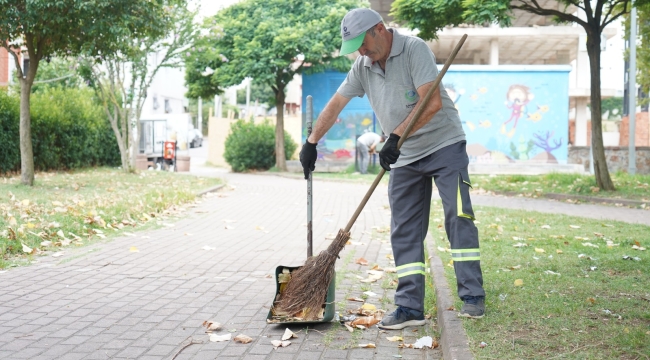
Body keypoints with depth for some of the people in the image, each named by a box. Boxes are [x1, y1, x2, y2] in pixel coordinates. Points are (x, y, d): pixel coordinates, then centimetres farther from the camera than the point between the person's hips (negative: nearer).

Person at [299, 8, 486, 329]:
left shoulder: (414, 49, -14)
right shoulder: (362, 67, 6)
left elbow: (432, 103, -23)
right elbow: (335, 104, 13)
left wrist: (395, 137, -25)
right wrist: (311, 142, 11)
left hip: (444, 146, -6)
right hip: (405, 157, 6)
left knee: (458, 217, -11)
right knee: (404, 231, 2)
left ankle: (473, 297, -4)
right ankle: (410, 307, 5)